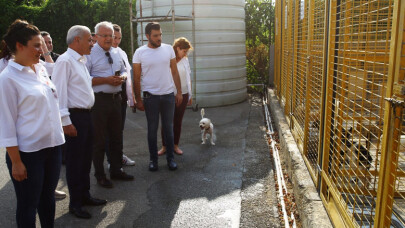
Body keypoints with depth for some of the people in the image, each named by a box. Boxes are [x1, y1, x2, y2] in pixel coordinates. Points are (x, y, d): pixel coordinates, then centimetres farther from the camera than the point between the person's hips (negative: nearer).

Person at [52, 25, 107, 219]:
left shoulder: (81, 61, 15)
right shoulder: (65, 61, -14)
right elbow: (59, 92, -20)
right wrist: (66, 121, -22)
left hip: (86, 115, 9)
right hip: (74, 117, -9)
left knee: (86, 158, 17)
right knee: (75, 161, 3)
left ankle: (84, 195, 32)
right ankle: (75, 203, 18)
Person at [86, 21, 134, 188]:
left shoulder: (116, 53, 12)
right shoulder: (90, 54, -9)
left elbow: (124, 70, 21)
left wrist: (122, 77, -2)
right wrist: (106, 80, -20)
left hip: (116, 98, 7)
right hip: (99, 100, -7)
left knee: (117, 137, 16)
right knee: (99, 139, 4)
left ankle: (116, 170, 33)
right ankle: (100, 175, 20)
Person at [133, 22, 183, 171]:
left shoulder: (168, 49, 2)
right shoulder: (140, 52, -3)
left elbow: (174, 72, 7)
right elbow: (136, 78, 0)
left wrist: (179, 92, 4)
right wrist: (138, 100, -1)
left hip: (168, 95, 2)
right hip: (150, 96, -1)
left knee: (168, 128, 10)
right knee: (152, 129, 7)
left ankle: (170, 158, 22)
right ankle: (153, 159, 21)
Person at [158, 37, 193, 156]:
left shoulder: (185, 60, 6)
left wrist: (190, 95, 15)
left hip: (183, 95, 4)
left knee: (178, 122, 10)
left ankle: (176, 145, 22)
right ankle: (164, 146, 16)